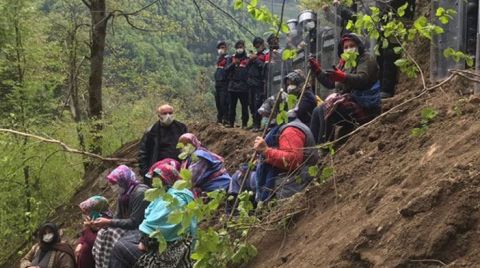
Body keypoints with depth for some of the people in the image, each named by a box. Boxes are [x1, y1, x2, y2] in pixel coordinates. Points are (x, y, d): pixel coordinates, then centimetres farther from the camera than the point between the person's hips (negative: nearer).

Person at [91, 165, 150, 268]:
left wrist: (109, 222, -21)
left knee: (111, 234, -23)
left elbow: (134, 222, -23)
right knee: (103, 233, -9)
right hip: (128, 228, 9)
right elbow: (119, 217, 9)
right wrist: (106, 222, -10)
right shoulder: (124, 192, 9)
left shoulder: (140, 192, -20)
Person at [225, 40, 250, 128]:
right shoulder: (233, 57, 12)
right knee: (232, 105, 7)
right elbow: (226, 70, 5)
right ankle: (231, 122, 14)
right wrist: (233, 63, -8)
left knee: (244, 106, -1)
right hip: (233, 85, 3)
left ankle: (244, 123, 5)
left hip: (243, 86, -3)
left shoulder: (247, 58, 2)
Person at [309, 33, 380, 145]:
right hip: (347, 101, 9)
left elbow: (362, 79, -23)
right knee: (317, 111, 0)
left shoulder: (366, 59, -3)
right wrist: (317, 70, 6)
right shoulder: (344, 63, 21)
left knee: (326, 110, -24)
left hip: (363, 105, -9)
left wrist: (342, 77, -37)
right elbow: (330, 83, 20)